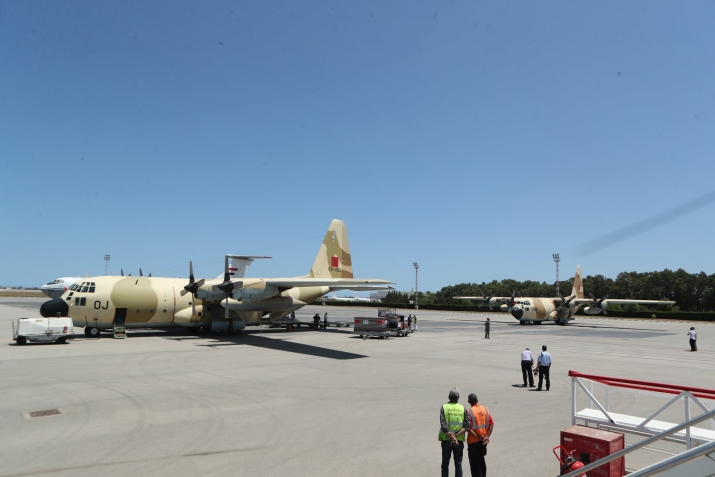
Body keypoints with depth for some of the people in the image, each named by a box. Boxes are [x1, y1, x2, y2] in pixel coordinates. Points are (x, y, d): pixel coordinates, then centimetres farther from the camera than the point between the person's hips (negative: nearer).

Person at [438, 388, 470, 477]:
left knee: (445, 463, 12)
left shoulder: (444, 407, -4)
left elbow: (443, 425, -16)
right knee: (458, 464, 11)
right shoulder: (463, 408, 0)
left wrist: (451, 436, -15)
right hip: (459, 440, 1)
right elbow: (467, 425, -11)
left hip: (446, 440, -1)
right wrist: (456, 436, -14)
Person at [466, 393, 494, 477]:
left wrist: (478, 437, -14)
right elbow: (491, 424, -3)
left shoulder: (469, 412, -15)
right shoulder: (485, 409, -1)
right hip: (483, 441, 5)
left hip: (473, 441, -5)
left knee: (474, 464, 5)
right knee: (481, 460, 23)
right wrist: (487, 436, -5)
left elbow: (468, 428, -19)